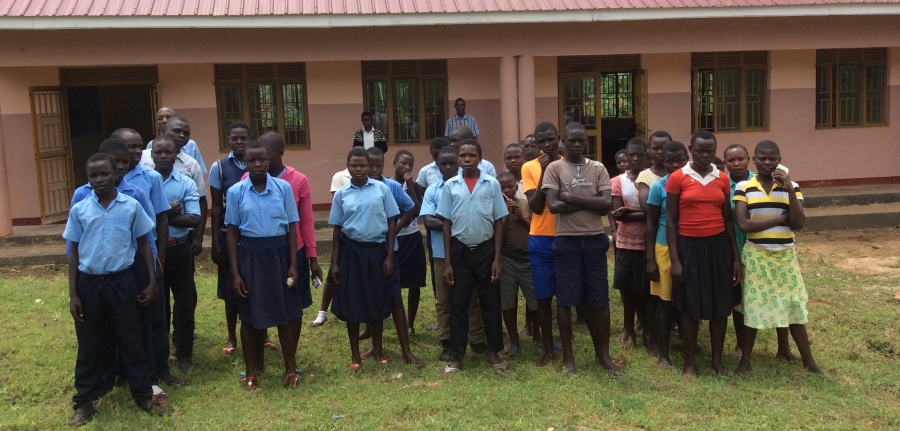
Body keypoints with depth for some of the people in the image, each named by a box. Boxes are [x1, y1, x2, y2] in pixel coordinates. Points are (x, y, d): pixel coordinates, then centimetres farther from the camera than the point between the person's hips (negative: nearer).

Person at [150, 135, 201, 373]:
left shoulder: (186, 183, -3)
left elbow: (193, 219, -12)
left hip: (179, 249, 0)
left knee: (184, 301, 7)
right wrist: (168, 213, -19)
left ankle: (184, 353, 19)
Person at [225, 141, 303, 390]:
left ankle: (290, 368, 25)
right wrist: (235, 272, -3)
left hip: (279, 253, 0)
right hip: (250, 255, 0)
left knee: (285, 313, 8)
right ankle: (250, 371, 25)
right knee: (249, 316, 9)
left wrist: (293, 265, -4)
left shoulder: (283, 188, -2)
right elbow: (232, 233, 0)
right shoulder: (235, 192, -3)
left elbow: (292, 227, 1)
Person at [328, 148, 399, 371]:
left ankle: (377, 350, 26)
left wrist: (389, 256, -2)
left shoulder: (382, 189, -2)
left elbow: (391, 223, 1)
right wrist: (335, 262, 4)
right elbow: (337, 229, 5)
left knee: (377, 301, 8)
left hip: (376, 249, -1)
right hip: (351, 250, 1)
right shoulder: (341, 194, 1)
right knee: (351, 302, 6)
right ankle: (355, 354, 20)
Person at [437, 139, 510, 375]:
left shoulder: (492, 184, -2)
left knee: (490, 303, 8)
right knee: (458, 305, 7)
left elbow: (499, 222, 1)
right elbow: (447, 224, 3)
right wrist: (447, 262, -1)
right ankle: (456, 357, 16)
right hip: (460, 251, 1)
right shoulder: (450, 186, 0)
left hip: (485, 249, 0)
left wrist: (497, 258, -4)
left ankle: (493, 353, 22)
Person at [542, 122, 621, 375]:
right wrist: (590, 202, -10)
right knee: (566, 299, 4)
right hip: (566, 241, -2)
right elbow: (553, 206, -13)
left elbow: (607, 204, -6)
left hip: (595, 239, 2)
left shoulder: (598, 168, 6)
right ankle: (568, 356, 16)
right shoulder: (554, 168, -1)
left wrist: (573, 198, -13)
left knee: (599, 299, 7)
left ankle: (603, 353, 20)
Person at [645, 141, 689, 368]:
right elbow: (651, 224, -1)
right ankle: (663, 353, 15)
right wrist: (650, 259, -5)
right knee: (665, 302, 4)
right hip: (666, 248, -2)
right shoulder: (658, 187, -4)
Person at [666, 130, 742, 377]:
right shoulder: (677, 178, -5)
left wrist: (736, 256, 6)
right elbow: (671, 221, -5)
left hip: (718, 245, 3)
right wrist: (674, 259, -9)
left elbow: (728, 220, 10)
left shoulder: (722, 179, 6)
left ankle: (718, 359, 24)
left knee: (721, 305, 9)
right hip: (689, 246, -3)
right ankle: (689, 361, 17)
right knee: (689, 306, 4)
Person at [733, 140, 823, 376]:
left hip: (785, 255, 2)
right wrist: (782, 218, -13)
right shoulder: (743, 187, -5)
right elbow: (744, 224, -15)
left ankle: (809, 361, 23)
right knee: (753, 307, 6)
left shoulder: (791, 186, 0)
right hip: (755, 255, -1)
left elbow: (799, 223, -10)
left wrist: (790, 189, -19)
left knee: (793, 306, 9)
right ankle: (745, 360, 20)